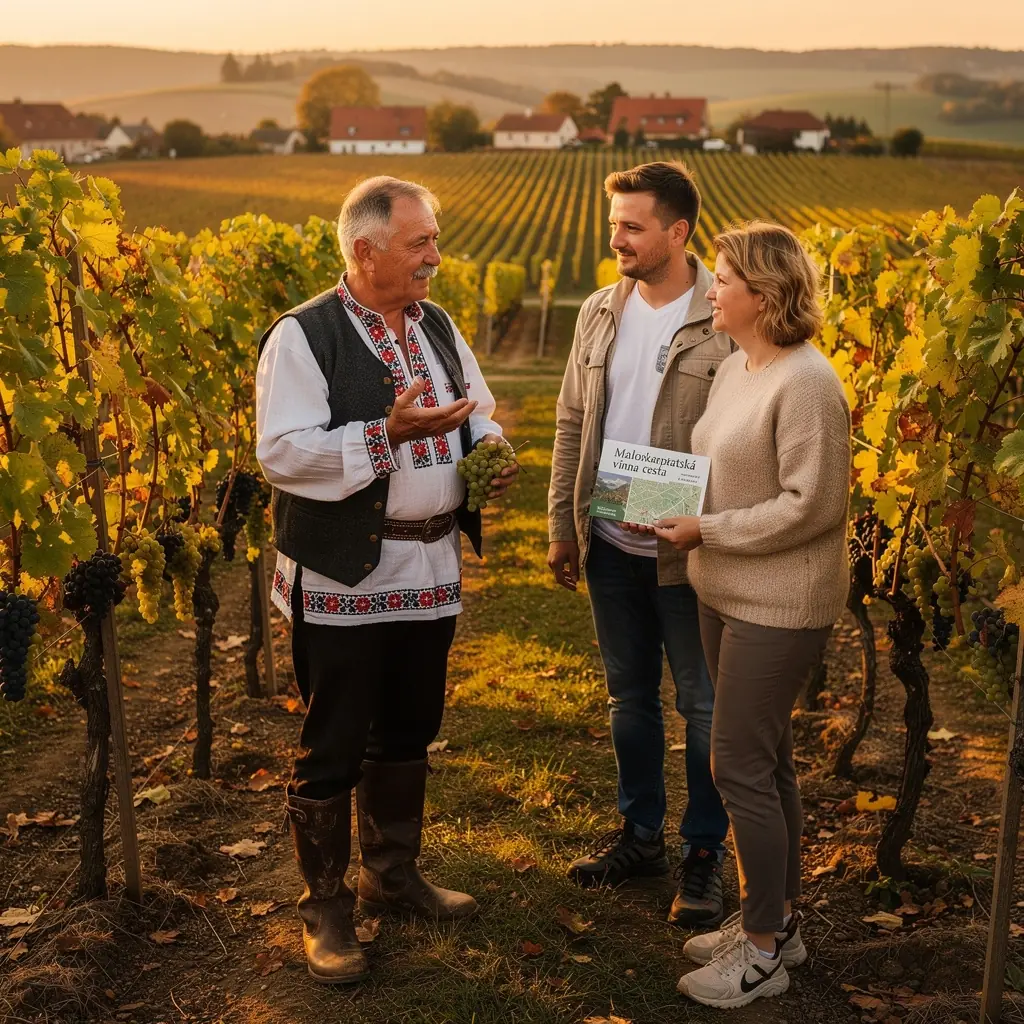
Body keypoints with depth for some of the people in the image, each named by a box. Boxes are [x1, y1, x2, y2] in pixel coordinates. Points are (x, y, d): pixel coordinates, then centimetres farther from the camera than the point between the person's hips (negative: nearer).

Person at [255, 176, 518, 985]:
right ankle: (325, 909, 22)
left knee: (408, 736, 19)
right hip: (343, 581, -6)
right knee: (331, 751, 5)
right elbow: (282, 453, -20)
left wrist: (492, 454, -4)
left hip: (431, 573, 7)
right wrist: (389, 433, -26)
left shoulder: (438, 327, 10)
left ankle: (393, 875, 39)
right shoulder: (304, 338, -12)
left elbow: (478, 418, 19)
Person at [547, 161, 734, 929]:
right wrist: (562, 527, 8)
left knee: (703, 706, 9)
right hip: (611, 547, 5)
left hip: (689, 554, -5)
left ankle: (705, 855, 25)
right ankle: (640, 834, 35)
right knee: (630, 696, 18)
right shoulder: (601, 312, 4)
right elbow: (573, 425, 9)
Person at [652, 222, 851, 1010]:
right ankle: (777, 920, 32)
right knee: (767, 762, 17)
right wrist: (670, 505, 0)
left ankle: (763, 953, 14)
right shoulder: (734, 370, 8)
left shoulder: (805, 383, -19)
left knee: (741, 768, -3)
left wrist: (705, 532, -17)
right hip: (728, 595, 9)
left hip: (780, 608, -9)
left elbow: (810, 507, -21)